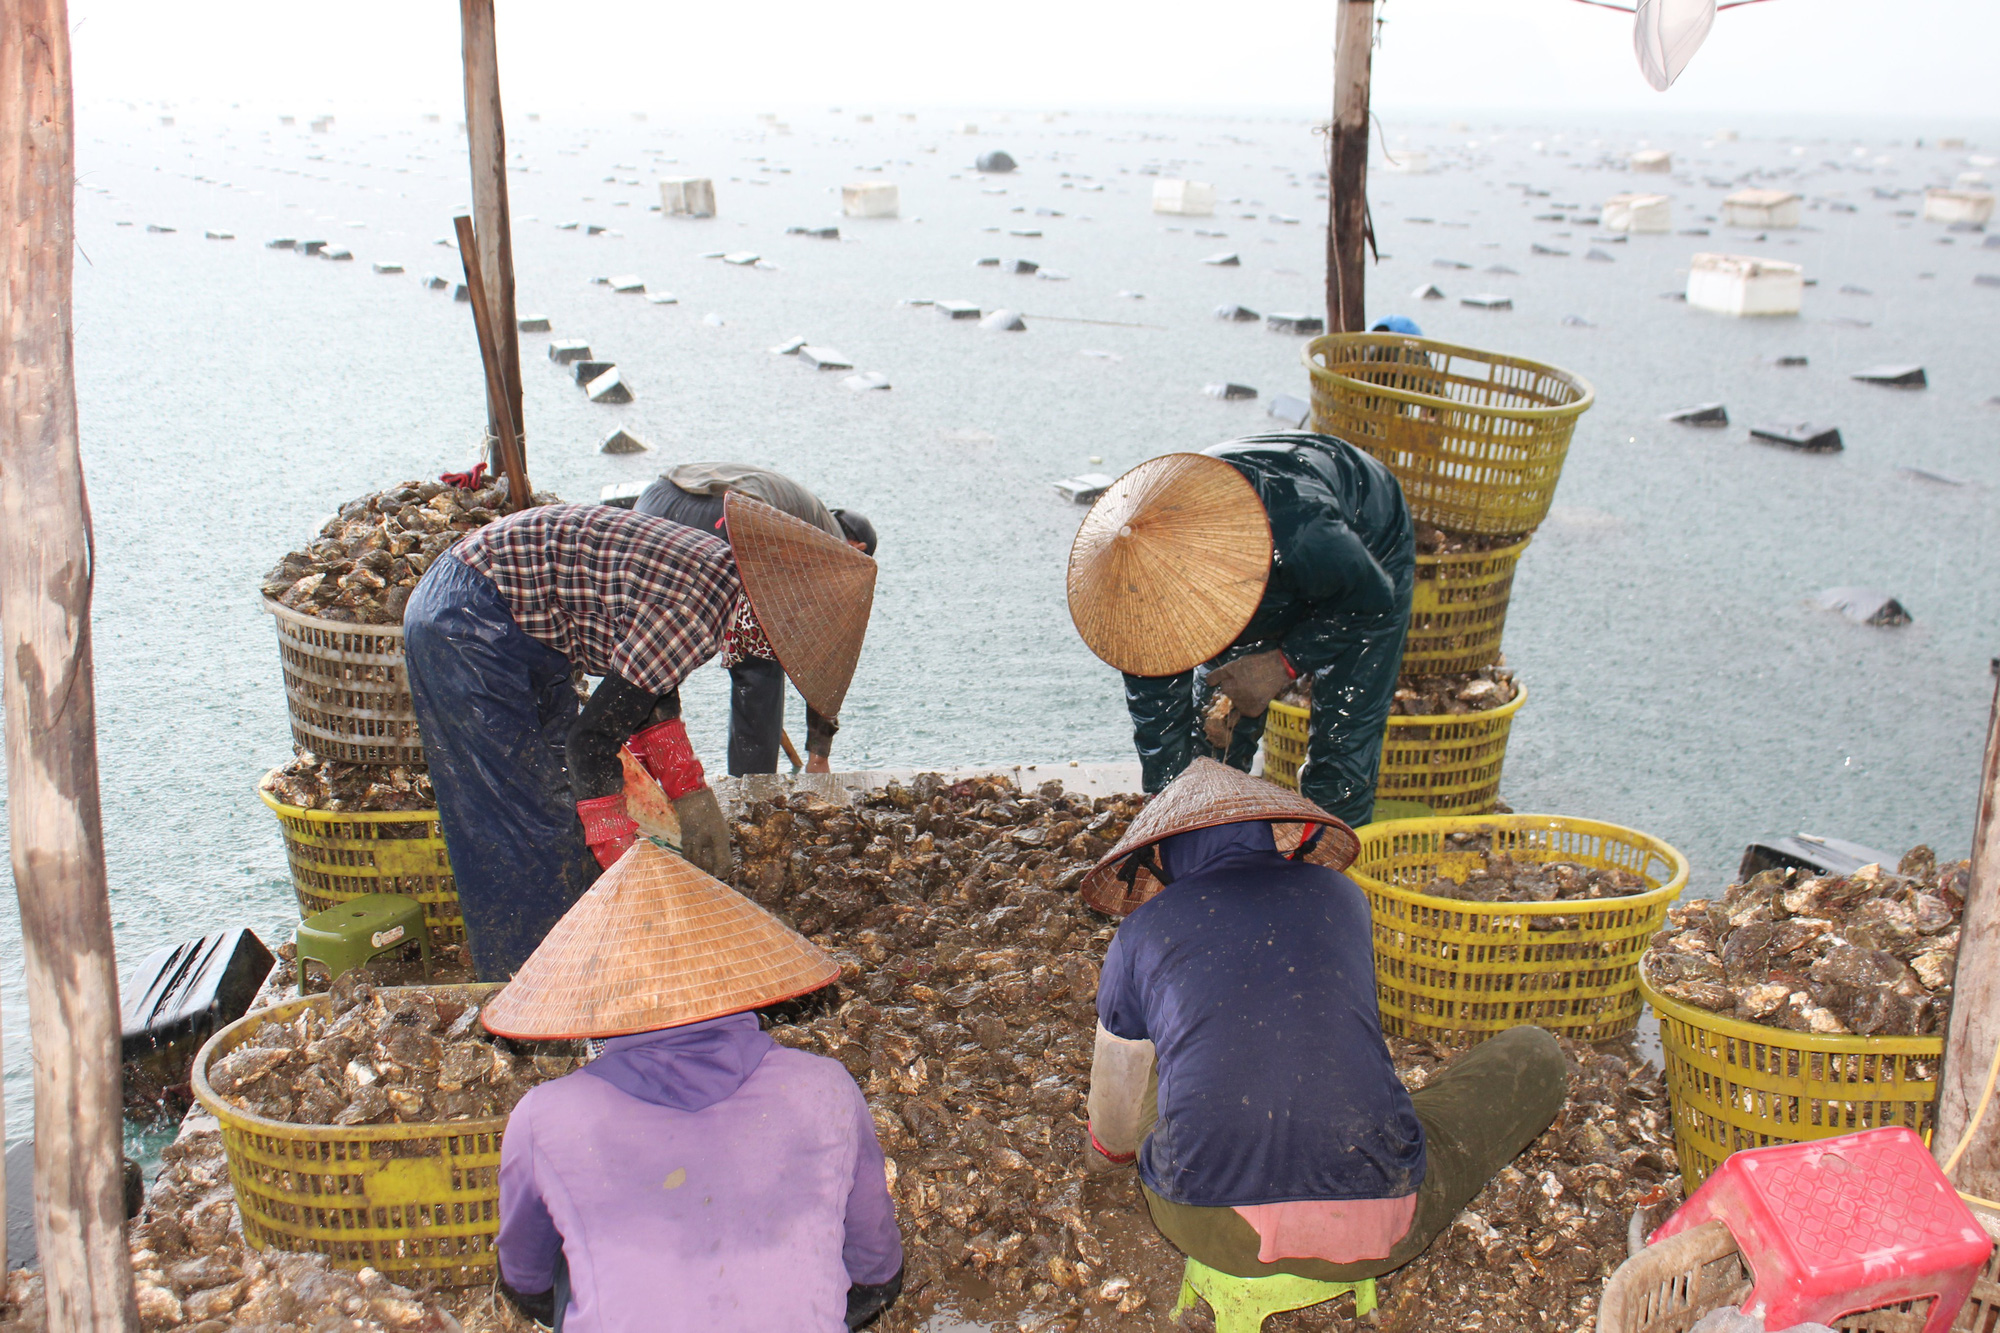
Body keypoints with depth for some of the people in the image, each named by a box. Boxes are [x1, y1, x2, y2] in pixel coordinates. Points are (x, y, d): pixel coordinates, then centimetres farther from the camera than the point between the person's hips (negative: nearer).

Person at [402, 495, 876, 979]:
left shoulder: (717, 565, 0)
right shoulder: (695, 612, -28)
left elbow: (650, 686, 15)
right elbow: (593, 736, -23)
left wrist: (691, 798, 17)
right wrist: (622, 854, -14)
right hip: (467, 624, -10)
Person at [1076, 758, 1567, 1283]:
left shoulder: (1141, 931, 7)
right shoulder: (1340, 895, 12)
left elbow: (1115, 1100, 19)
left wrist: (1103, 1153, 44)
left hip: (1209, 1230, 1)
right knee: (1536, 1052, 21)